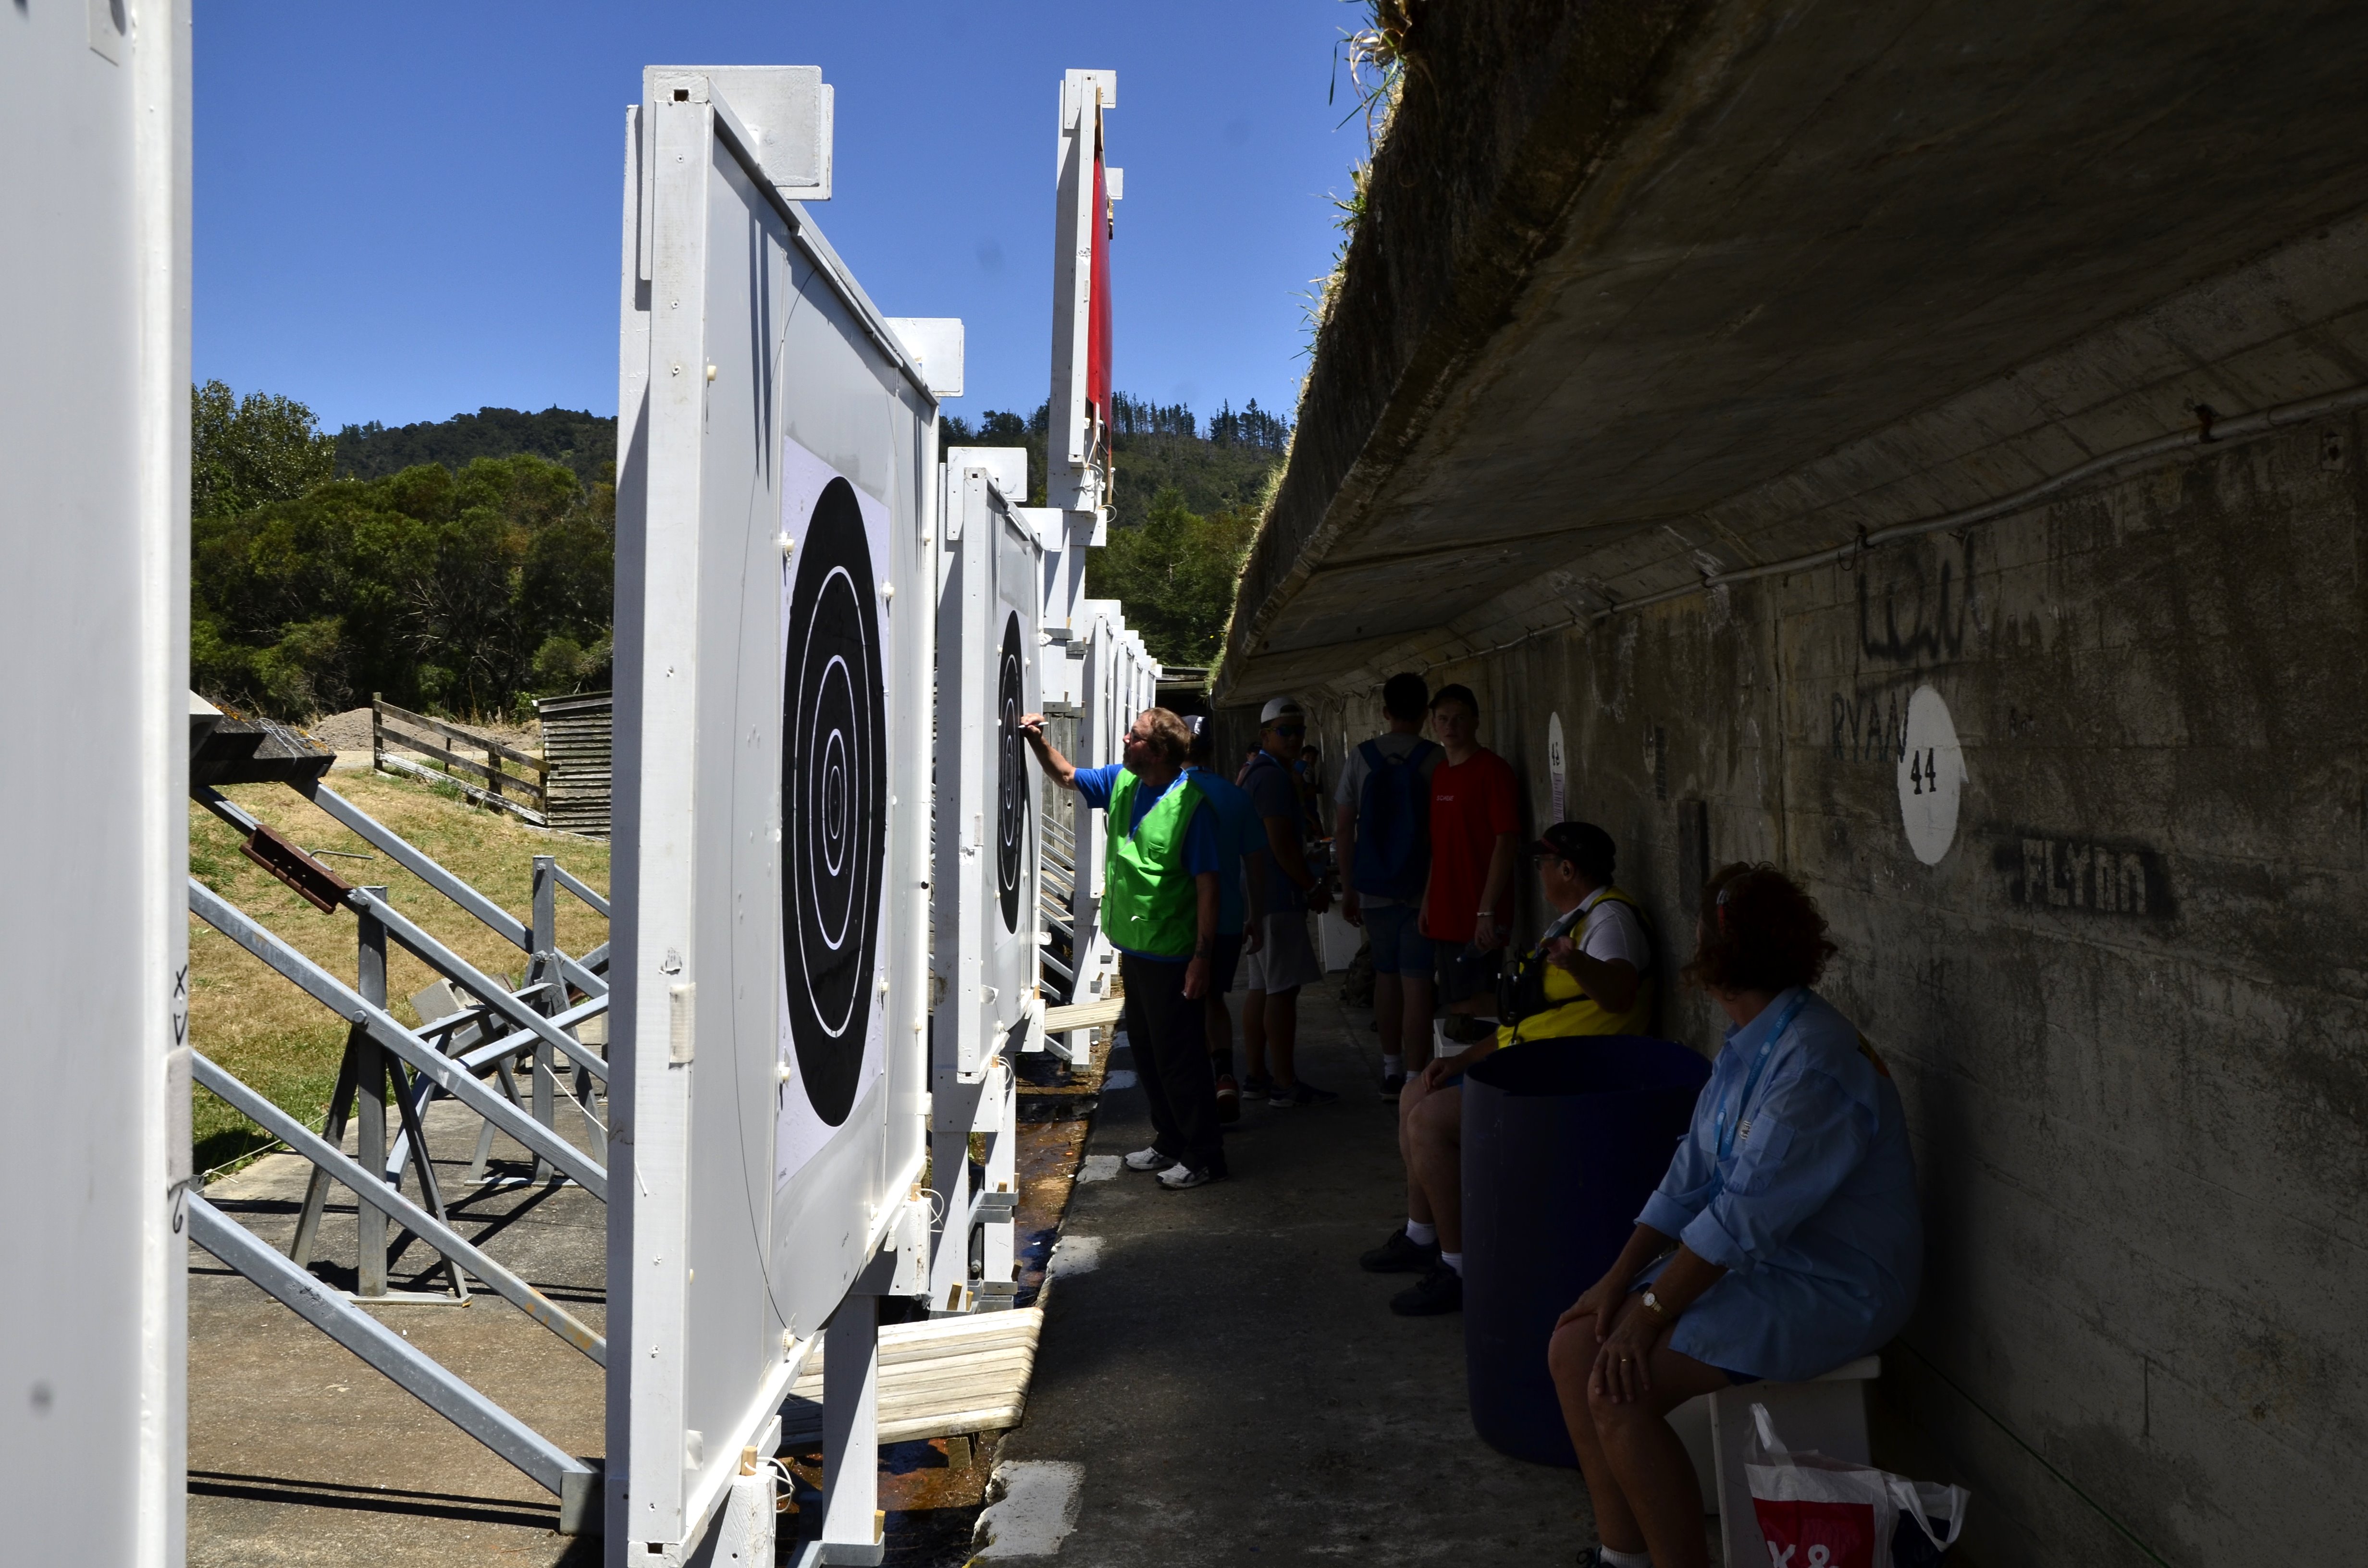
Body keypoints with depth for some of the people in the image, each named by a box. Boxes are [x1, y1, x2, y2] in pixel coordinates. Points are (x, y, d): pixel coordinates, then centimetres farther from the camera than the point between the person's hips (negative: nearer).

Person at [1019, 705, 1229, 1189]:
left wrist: (1203, 955, -20)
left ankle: (1204, 1156, 12)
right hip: (1132, 947, 8)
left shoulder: (1191, 803, -18)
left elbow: (1207, 883, -18)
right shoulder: (1121, 782, 5)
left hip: (1171, 954, -8)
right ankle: (1170, 1143, 31)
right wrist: (1038, 740, 4)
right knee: (1146, 1053, 17)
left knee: (1178, 1057, -1)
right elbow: (1066, 776, 21)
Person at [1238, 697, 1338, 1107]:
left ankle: (1257, 1074, 20)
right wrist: (1314, 887, -10)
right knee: (1283, 990, -8)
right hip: (1278, 897, -11)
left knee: (1261, 989, 14)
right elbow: (1282, 843, -20)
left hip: (1257, 896, 11)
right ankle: (1285, 1084, -6)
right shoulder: (1274, 777, -15)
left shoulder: (1254, 772, 19)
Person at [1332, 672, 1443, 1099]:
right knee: (1416, 984, -3)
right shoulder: (1434, 760, -7)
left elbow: (1343, 830, 3)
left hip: (1374, 888, 3)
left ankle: (1391, 1072, 26)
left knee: (1386, 976, 17)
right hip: (1421, 888, -3)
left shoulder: (1361, 758, 3)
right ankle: (1415, 1082, -5)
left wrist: (1348, 889, 10)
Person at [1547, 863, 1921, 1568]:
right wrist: (1620, 1277, -1)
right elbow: (1690, 1176, 8)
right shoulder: (1748, 1045, 8)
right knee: (1573, 1349, -1)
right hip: (1750, 1263, 10)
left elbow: (1746, 1214, -25)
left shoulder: (1815, 1064, -24)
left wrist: (1651, 1311, -22)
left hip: (1828, 1288, -9)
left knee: (1619, 1392, -22)